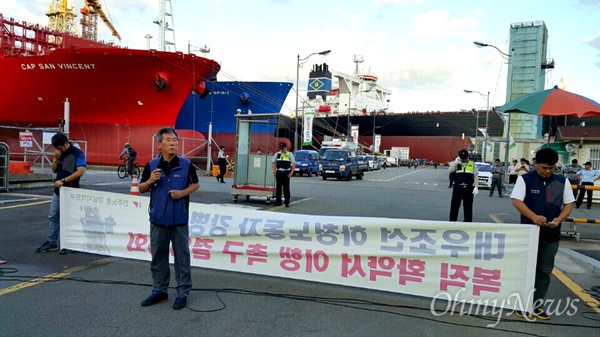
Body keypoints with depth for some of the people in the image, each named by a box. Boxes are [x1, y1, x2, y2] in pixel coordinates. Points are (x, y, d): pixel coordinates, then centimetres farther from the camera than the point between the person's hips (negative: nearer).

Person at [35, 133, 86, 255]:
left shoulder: (77, 153, -13)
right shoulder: (60, 153, 9)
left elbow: (80, 172, -22)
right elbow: (54, 170, 13)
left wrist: (63, 180, -21)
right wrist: (55, 158, -4)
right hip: (58, 190, 8)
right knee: (53, 216, 12)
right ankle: (51, 242, 22)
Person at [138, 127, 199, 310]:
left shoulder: (186, 165, -4)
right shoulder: (151, 165, 0)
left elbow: (196, 184, 6)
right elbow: (141, 189, 8)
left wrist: (183, 192, -13)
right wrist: (150, 181, -13)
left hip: (179, 219, -2)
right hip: (158, 219, 2)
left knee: (182, 257, 5)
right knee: (158, 257, 13)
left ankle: (183, 293, 16)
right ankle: (159, 291, 27)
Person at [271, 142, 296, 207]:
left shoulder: (290, 154, 3)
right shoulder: (277, 154, 11)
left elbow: (294, 164, 0)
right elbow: (273, 163, 15)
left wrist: (291, 172, -8)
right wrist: (274, 170, 1)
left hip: (286, 173, -3)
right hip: (278, 172, 3)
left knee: (286, 188, -2)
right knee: (278, 188, 5)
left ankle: (287, 202, 4)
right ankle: (278, 201, 12)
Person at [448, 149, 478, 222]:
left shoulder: (472, 164, 9)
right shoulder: (456, 163, 8)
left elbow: (475, 176, 5)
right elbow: (450, 170, -10)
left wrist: (476, 187, -5)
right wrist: (456, 162, -10)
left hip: (468, 188, 1)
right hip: (458, 188, -1)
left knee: (468, 208, 8)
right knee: (454, 206, 1)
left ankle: (468, 222, 17)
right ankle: (452, 221, 9)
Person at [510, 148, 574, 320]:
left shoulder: (562, 181, 4)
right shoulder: (524, 179, -6)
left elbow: (569, 203, 5)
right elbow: (516, 201, -13)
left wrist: (559, 219, -14)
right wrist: (534, 216, -27)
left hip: (551, 235, 3)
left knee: (544, 271, 8)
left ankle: (536, 306, 18)